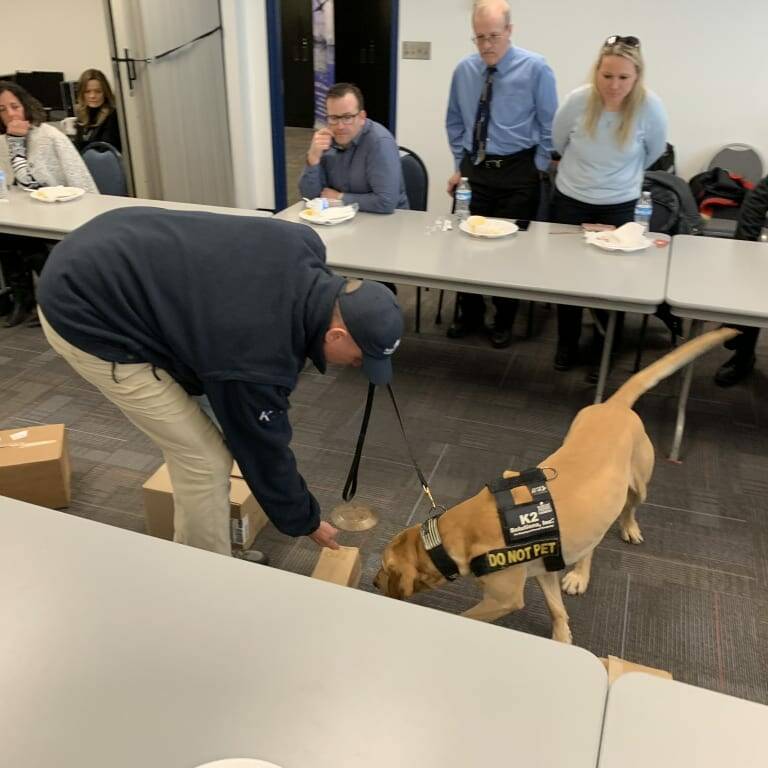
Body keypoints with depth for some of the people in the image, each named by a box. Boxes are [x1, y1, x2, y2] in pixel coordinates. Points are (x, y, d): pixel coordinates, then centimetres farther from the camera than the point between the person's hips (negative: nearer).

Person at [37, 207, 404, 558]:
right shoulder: (260, 357, -25)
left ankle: (193, 556, 37)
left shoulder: (303, 245, -9)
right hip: (83, 311, -9)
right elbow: (264, 452, -9)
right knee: (205, 461, -5)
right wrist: (305, 522, 9)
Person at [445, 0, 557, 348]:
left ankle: (503, 322, 22)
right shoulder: (464, 70, 2)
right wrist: (460, 165, 8)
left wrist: (537, 170, -7)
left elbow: (549, 126, -3)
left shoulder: (535, 68, -9)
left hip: (517, 172, -3)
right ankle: (469, 315, 27)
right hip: (475, 169, 4)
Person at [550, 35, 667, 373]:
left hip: (619, 206, -1)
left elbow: (654, 151, 2)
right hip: (569, 200, 1)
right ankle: (567, 344, 26)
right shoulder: (577, 100, -17)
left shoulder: (650, 108, -19)